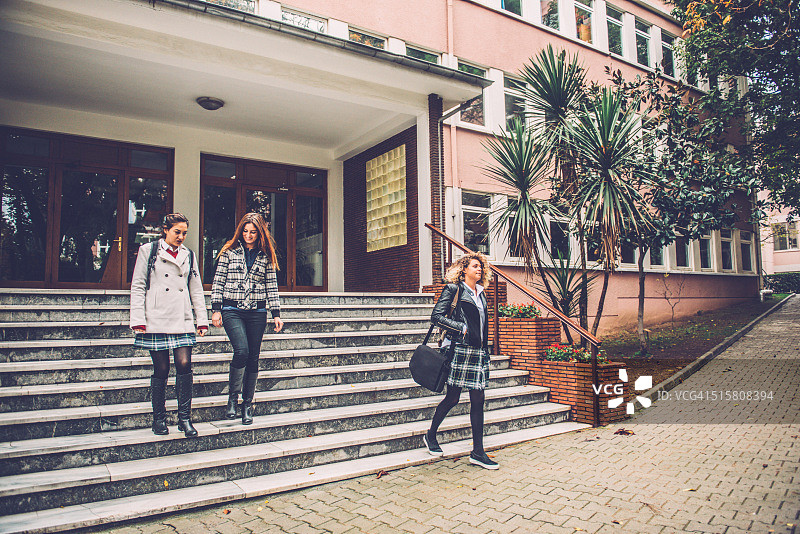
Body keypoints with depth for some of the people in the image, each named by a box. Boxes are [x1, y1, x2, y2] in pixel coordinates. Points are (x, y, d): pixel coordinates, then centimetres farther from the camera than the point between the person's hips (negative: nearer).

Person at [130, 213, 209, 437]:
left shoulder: (189, 256, 14)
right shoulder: (148, 251, 4)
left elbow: (196, 290, 16)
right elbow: (137, 287, 2)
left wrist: (202, 319, 10)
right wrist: (138, 319, -6)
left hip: (182, 320, 3)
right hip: (156, 320, -3)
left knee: (184, 365, -7)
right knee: (161, 370, 1)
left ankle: (184, 418, 5)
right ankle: (159, 419, 18)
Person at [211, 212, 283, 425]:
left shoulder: (266, 256, 9)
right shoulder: (229, 252, 5)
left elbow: (272, 287, 10)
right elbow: (218, 282, 6)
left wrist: (276, 314, 5)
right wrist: (216, 309, -1)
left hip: (257, 312, 2)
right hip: (232, 310, -2)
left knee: (253, 358, 3)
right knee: (242, 351, -20)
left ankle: (247, 405, 16)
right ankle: (232, 398, 0)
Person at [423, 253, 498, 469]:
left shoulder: (480, 293, 18)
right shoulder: (453, 289, -3)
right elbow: (436, 316, -10)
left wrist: (485, 351, 18)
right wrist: (461, 328, -13)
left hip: (479, 352, 7)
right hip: (460, 350, -7)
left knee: (478, 400, 5)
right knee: (452, 398, 1)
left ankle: (478, 452, 11)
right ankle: (430, 435, 25)